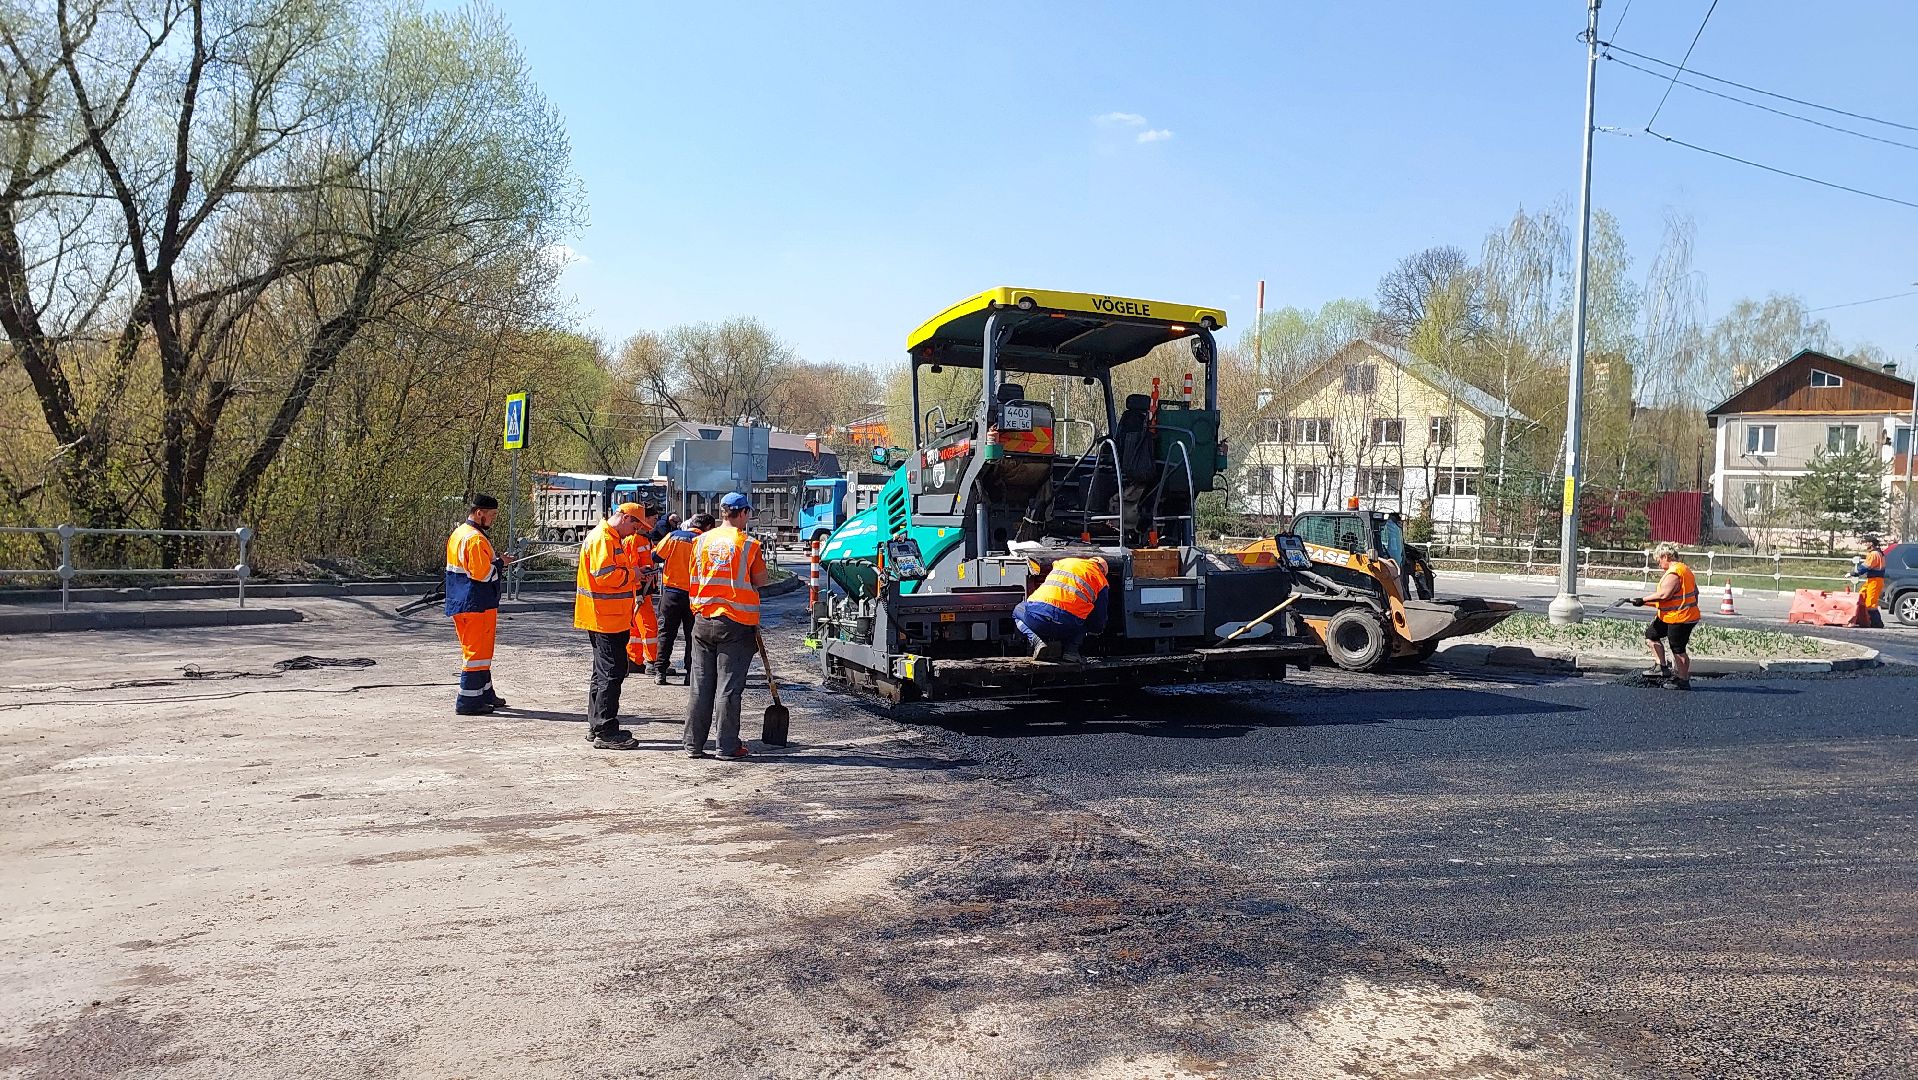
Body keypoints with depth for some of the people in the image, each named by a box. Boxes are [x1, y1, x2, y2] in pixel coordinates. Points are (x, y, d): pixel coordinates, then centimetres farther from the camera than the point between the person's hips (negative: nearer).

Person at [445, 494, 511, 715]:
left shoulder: (457, 534, 14)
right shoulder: (476, 539, -19)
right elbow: (482, 573, -23)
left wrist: (494, 561, 14)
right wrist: (499, 563, -8)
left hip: (460, 604, 10)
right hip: (477, 605, -10)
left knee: (477, 650, 19)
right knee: (477, 652, -3)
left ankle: (485, 694, 29)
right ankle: (468, 702, 0)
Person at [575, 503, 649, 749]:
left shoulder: (611, 538, 19)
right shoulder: (603, 539, -16)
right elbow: (604, 575, -25)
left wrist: (632, 577, 10)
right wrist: (631, 574, -12)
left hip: (607, 618, 11)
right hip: (606, 618, -11)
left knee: (604, 672, 17)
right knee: (611, 673, -7)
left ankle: (596, 727, 25)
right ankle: (605, 732, -3)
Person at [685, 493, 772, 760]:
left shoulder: (701, 540, 5)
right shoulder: (748, 544, -8)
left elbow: (694, 576, 11)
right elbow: (761, 580, -1)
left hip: (703, 621, 4)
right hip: (736, 622, -4)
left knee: (700, 686, 10)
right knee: (729, 686, 1)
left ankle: (694, 744, 13)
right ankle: (728, 746, 4)